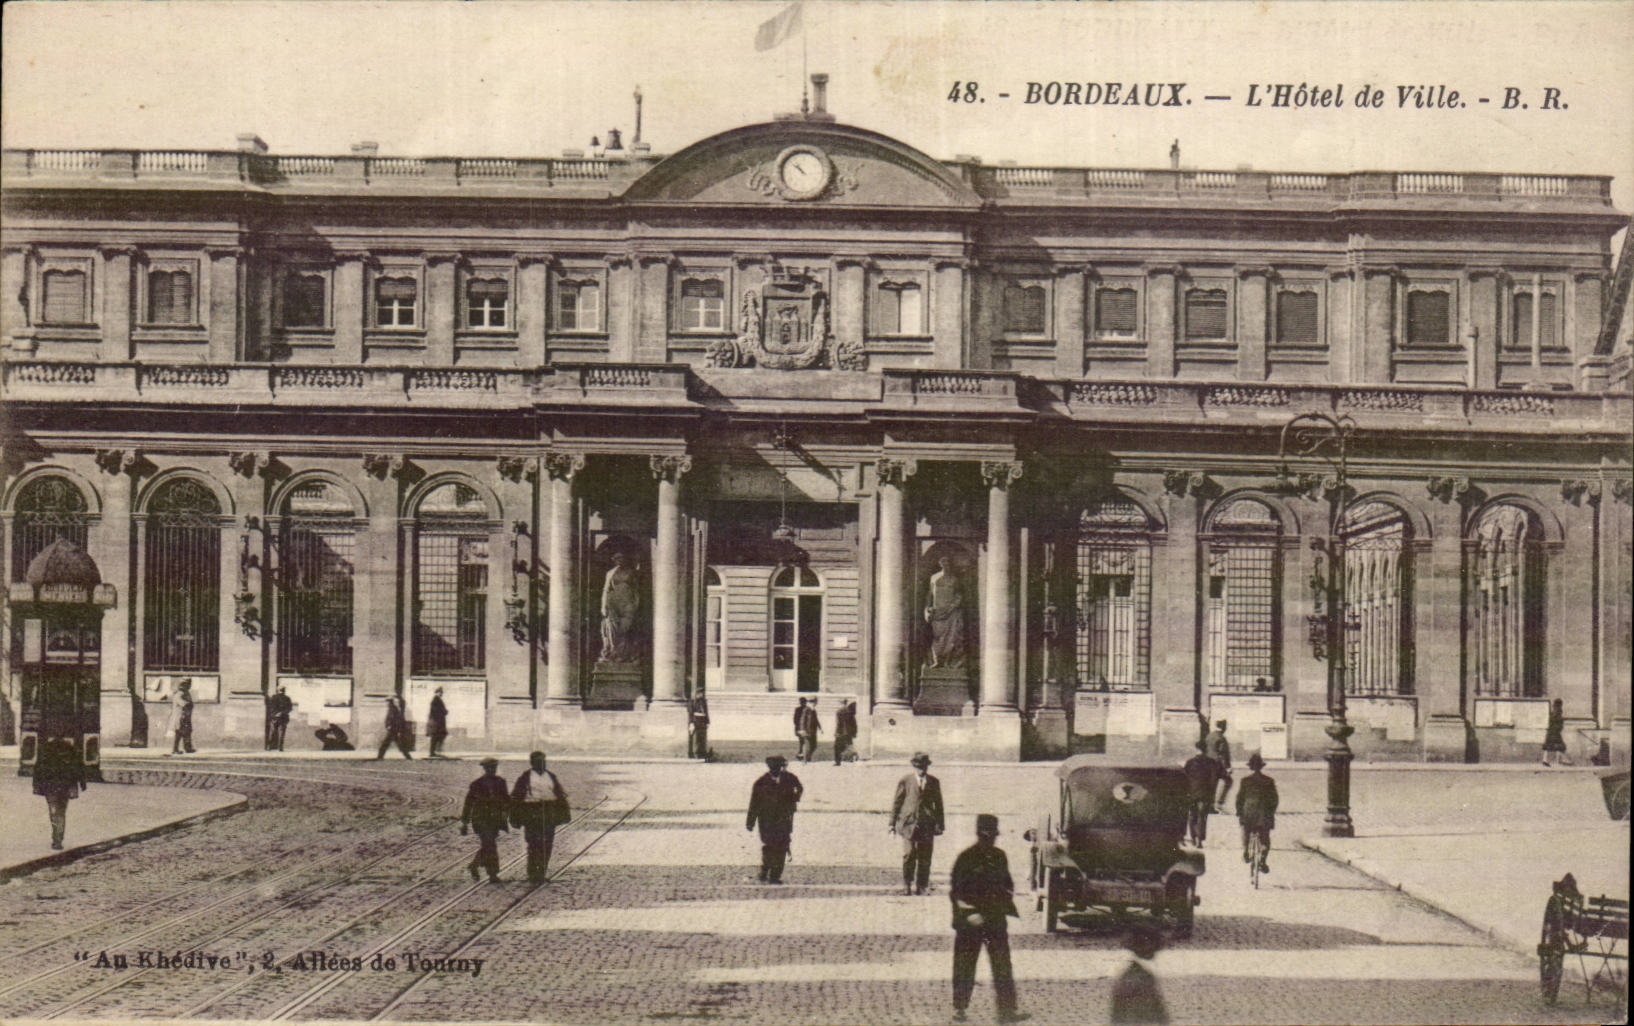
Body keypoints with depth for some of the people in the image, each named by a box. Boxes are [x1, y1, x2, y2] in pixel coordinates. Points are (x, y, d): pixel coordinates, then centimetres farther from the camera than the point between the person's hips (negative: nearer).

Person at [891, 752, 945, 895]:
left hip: (927, 826, 2)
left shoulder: (934, 782, 10)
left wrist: (939, 824, 11)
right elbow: (896, 802, 8)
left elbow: (938, 804, 15)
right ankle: (906, 885, 1)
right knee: (909, 855, -9)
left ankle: (921, 887, 9)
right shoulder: (905, 782, 4)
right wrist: (893, 823, 5)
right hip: (909, 823, -2)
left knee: (925, 859, 1)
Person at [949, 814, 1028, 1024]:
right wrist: (968, 913, -19)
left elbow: (1007, 885, 19)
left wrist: (1008, 907, 4)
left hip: (996, 919, 4)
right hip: (970, 920, -4)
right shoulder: (966, 858, -8)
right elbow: (955, 890, -9)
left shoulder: (999, 856, 8)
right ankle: (959, 1008, 17)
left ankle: (1007, 1009, 7)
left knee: (1003, 966, 3)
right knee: (965, 965, 5)